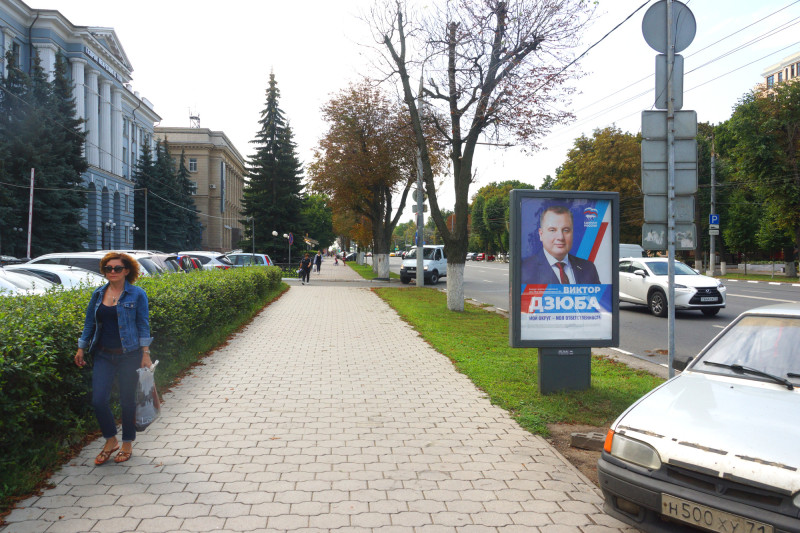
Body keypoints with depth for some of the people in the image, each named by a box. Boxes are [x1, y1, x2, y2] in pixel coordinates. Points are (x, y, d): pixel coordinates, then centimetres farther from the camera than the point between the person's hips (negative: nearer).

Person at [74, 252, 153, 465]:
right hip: (104, 355, 4)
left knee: (127, 400, 5)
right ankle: (111, 441, 21)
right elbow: (89, 322, 16)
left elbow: (143, 325, -3)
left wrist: (145, 354, -8)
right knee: (98, 400, -2)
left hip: (129, 355, -3)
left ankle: (127, 443, 25)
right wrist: (81, 348, 14)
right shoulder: (98, 294, 7)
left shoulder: (137, 294, -4)